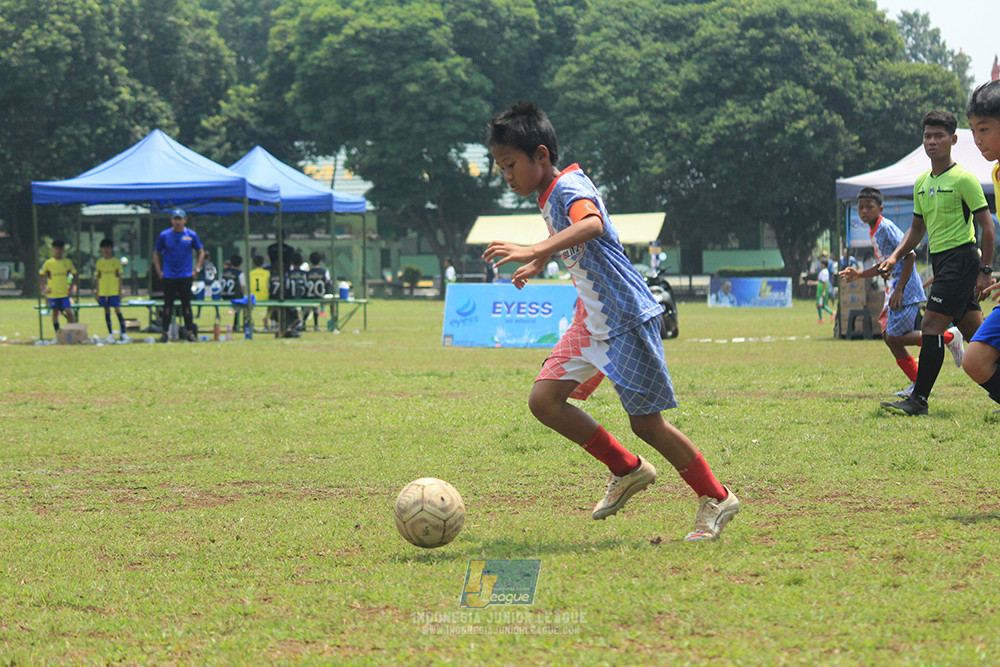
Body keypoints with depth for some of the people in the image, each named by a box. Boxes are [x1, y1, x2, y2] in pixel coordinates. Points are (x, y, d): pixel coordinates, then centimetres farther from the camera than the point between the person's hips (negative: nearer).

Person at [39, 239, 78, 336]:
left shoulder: (68, 262, 2)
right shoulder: (48, 263, -1)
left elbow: (74, 275, 14)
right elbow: (41, 275, 8)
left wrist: (71, 288, 3)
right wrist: (44, 288, -2)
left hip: (65, 293, 0)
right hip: (53, 293, 0)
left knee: (69, 312, -10)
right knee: (55, 312, 4)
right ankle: (58, 334, 10)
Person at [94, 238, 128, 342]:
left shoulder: (116, 261, 2)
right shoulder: (99, 262, 7)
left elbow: (119, 277, 4)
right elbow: (97, 278, 11)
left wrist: (120, 291, 0)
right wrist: (97, 292, 7)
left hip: (114, 291, -2)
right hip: (103, 292, 2)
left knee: (118, 310, -6)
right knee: (107, 311, 5)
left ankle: (123, 333, -2)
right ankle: (110, 334, 11)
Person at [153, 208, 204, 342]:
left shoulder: (191, 235, 2)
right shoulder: (164, 235, 2)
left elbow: (201, 252, 13)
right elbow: (156, 253, 11)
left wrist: (196, 269, 3)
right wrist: (159, 271, 3)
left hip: (186, 276, 0)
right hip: (168, 276, 0)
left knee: (186, 304, 3)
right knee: (168, 305, 1)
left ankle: (189, 331, 8)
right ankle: (165, 333, 6)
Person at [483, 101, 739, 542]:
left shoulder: (569, 189, -18)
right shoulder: (548, 195, 11)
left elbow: (592, 225, -42)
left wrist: (533, 252, -53)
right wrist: (538, 265, 48)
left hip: (626, 318, -9)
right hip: (591, 322, 9)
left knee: (646, 423, -3)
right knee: (544, 400, -2)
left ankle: (716, 500, 14)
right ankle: (628, 470, 13)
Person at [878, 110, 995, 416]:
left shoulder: (963, 179, -10)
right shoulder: (922, 183, 14)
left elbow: (986, 224, -11)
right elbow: (918, 228, 23)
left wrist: (985, 270, -15)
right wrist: (895, 256, 9)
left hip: (960, 258, -8)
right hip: (941, 261, 8)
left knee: (932, 326, -13)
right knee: (974, 331, 12)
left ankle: (918, 400, -12)